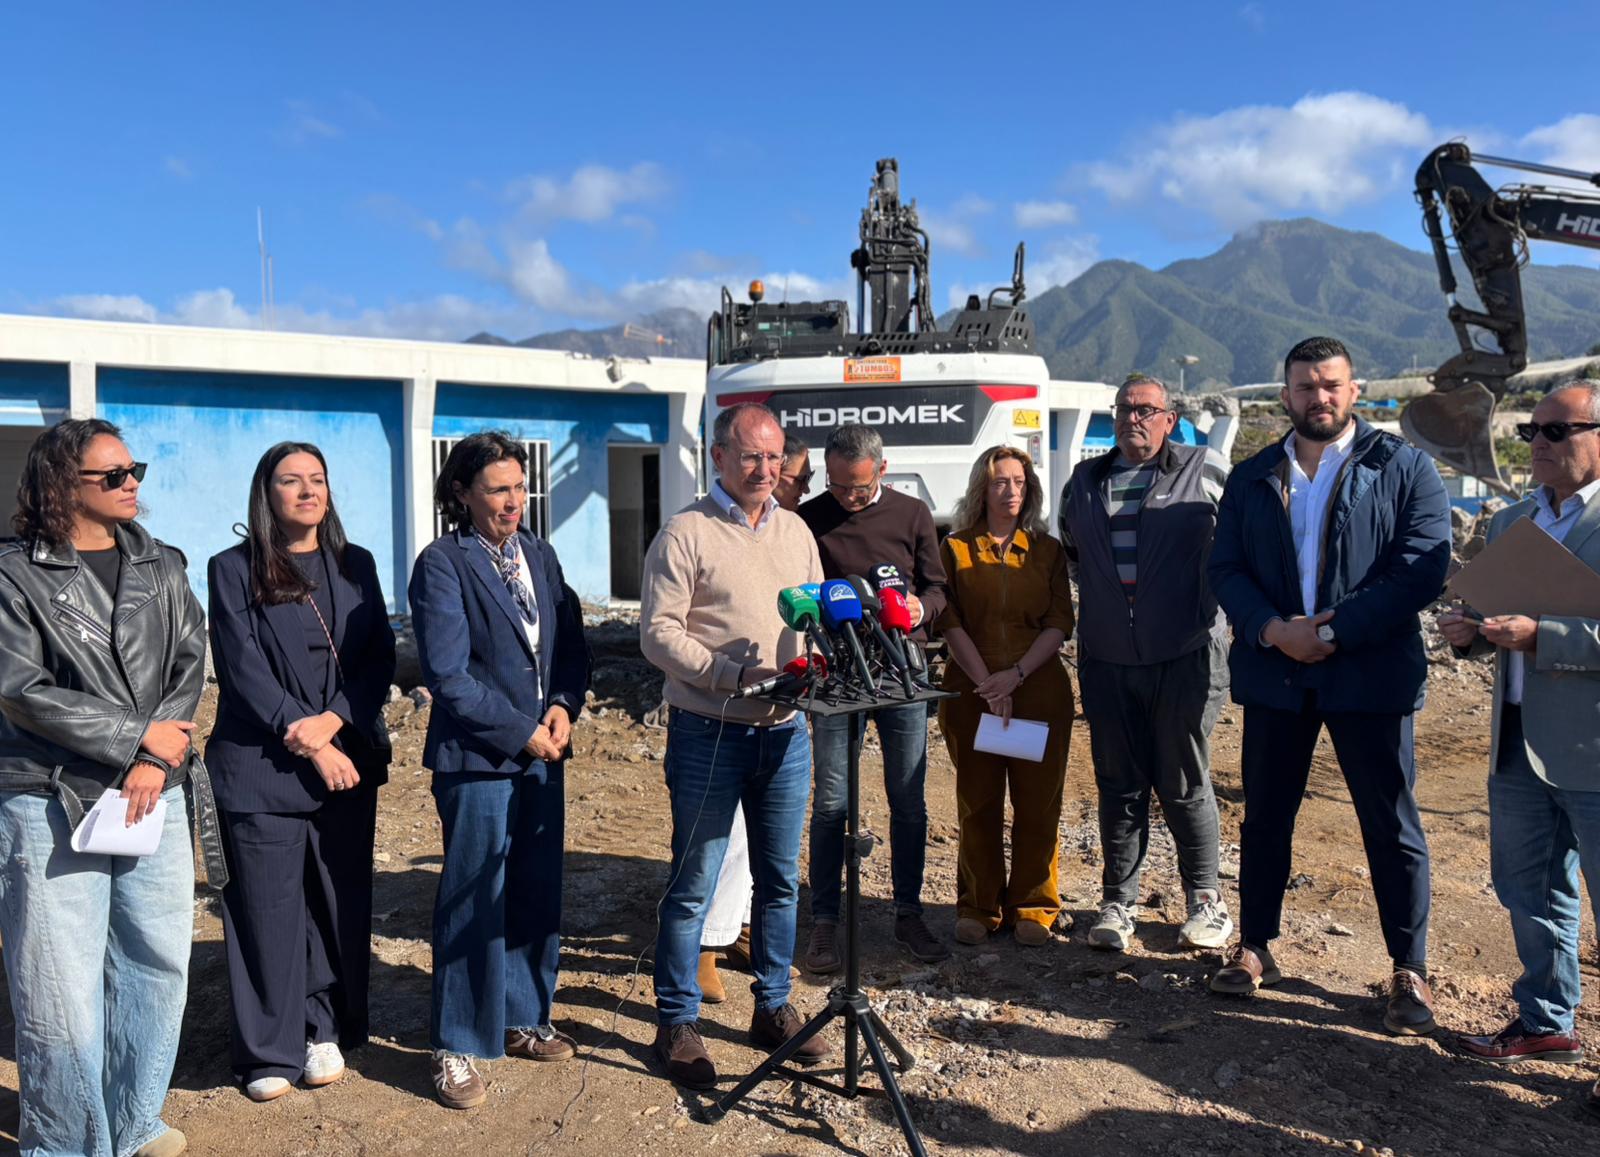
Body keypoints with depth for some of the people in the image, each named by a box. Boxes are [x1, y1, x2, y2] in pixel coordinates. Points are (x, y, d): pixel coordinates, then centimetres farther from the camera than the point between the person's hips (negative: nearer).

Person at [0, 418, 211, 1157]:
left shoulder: (161, 569, 10)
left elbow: (188, 669, 4)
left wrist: (155, 764, -10)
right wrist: (138, 736, -11)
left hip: (155, 798, 4)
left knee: (158, 964, 9)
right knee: (60, 987, 0)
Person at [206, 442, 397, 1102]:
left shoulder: (355, 565, 11)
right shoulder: (233, 570, 1)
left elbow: (380, 657, 4)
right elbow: (243, 670, -7)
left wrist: (332, 720, -11)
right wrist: (309, 743, -13)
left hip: (348, 758, 3)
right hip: (261, 765, -3)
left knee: (341, 899, 7)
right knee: (268, 906, 1)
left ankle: (326, 1029, 23)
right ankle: (270, 1050, 15)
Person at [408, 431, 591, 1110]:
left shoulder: (540, 555, 11)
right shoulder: (442, 564, -8)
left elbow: (573, 642, 13)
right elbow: (447, 674, -14)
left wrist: (563, 706, -5)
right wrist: (521, 731, -13)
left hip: (543, 753, 6)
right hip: (477, 758, -6)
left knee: (538, 895, 13)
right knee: (473, 904, 2)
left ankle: (522, 1020, 31)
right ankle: (457, 1048, 17)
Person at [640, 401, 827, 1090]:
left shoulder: (795, 531, 13)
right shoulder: (686, 533, -5)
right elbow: (657, 632, -11)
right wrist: (732, 674, -21)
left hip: (784, 731, 6)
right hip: (709, 733, -5)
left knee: (780, 878, 14)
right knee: (693, 884, 3)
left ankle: (773, 1009, 30)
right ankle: (676, 1022, 18)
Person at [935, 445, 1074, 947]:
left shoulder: (1047, 550, 10)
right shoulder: (956, 548, 6)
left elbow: (1060, 623, 3)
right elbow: (950, 623, -1)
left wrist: (1015, 674, -11)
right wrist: (987, 684, -12)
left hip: (1039, 688, 1)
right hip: (971, 691, -1)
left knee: (1038, 802, 2)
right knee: (978, 803, 4)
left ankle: (1033, 907, 15)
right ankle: (978, 907, 16)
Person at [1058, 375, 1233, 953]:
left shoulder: (1206, 470, 1)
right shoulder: (1084, 480, 13)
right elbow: (1072, 551, 26)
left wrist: (1211, 609, 1)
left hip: (1184, 656, -3)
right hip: (1106, 661, 3)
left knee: (1185, 785, 3)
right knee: (1118, 785, 9)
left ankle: (1205, 901, 20)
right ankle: (1117, 903, 19)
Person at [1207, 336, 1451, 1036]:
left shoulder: (1405, 469, 0)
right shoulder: (1251, 478, 10)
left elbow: (1424, 569, -10)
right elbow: (1225, 569, 3)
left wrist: (1335, 630, -17)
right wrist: (1273, 630, -15)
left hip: (1370, 674, -3)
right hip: (1273, 671, 3)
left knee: (1392, 826, 5)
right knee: (1264, 817, 12)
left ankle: (1410, 972, 19)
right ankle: (1254, 949, 26)